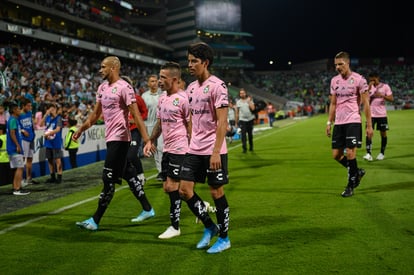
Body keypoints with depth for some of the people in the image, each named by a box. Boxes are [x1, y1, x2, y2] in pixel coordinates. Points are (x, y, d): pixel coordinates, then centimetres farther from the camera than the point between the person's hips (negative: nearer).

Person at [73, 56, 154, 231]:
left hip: (119, 138, -9)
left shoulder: (124, 88, -13)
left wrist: (146, 139, -22)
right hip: (111, 138, 9)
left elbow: (136, 115, -17)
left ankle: (95, 221, -2)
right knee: (128, 174, 15)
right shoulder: (102, 87, 12)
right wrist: (80, 130, 15)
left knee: (108, 179, -6)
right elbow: (96, 114, 21)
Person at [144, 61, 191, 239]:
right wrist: (150, 141, 15)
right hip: (167, 149, 9)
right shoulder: (162, 97, 11)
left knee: (172, 186, -6)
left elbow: (190, 125, -12)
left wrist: (192, 150, -14)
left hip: (179, 149, -9)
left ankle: (175, 226, 5)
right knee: (167, 187, 12)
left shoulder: (183, 99, -15)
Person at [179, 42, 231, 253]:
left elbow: (222, 122, -16)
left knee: (216, 192, 1)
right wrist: (188, 145, 15)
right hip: (194, 149, 7)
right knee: (184, 189, 3)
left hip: (213, 151, -7)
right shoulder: (191, 88, 11)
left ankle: (224, 238, 17)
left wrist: (216, 152, -20)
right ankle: (209, 227, 21)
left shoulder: (217, 86, -11)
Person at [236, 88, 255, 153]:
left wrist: (249, 101, -11)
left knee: (250, 134, 10)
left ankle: (251, 147, 24)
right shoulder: (238, 102, 5)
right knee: (243, 134, -10)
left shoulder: (250, 100, 3)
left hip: (250, 119, 0)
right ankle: (244, 148, -11)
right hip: (242, 120, 0)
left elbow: (253, 108, -11)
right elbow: (237, 112, 8)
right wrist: (236, 121, 7)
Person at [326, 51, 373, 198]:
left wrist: (369, 125, -6)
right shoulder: (334, 81, 11)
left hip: (353, 121, -6)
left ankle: (350, 185, 5)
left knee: (350, 153, -10)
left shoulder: (359, 79, -5)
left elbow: (366, 104, -3)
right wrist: (329, 122, 12)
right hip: (338, 123, 6)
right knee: (336, 155, 4)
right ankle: (357, 172, 28)